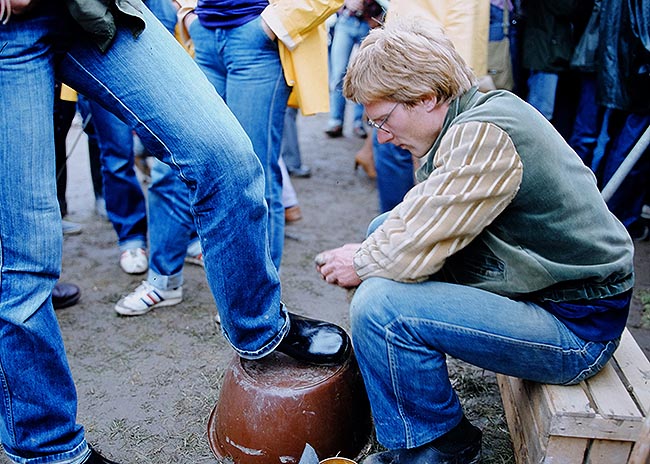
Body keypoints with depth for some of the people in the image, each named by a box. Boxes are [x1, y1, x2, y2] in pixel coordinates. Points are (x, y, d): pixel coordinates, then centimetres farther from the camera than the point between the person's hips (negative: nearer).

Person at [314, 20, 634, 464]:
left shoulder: (482, 135, -26)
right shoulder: (482, 113, 5)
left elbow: (413, 254, -26)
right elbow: (419, 215, 11)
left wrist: (360, 265, -7)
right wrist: (368, 251, -3)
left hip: (576, 327, -10)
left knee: (380, 304, -26)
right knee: (383, 227, 12)